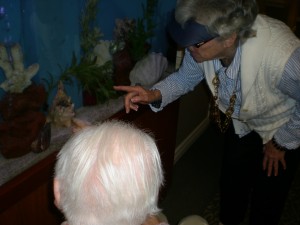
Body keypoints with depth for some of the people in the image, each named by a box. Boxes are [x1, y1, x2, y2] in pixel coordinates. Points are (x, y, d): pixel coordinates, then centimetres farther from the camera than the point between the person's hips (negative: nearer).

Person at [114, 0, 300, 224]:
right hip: (241, 121, 4)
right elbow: (185, 77, -8)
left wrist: (281, 143, -11)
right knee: (231, 183, 20)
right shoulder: (204, 38, -28)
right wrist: (154, 94, -26)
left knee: (268, 197, 11)